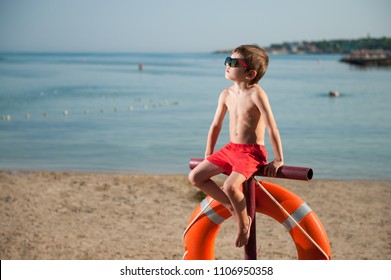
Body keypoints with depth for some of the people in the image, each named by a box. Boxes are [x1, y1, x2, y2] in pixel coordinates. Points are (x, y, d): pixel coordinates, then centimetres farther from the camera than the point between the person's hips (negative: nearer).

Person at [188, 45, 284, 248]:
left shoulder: (256, 94, -16)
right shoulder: (227, 94, 5)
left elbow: (271, 128, -17)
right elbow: (216, 125, 16)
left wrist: (278, 160, -17)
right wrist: (208, 155, 19)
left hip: (252, 152, -7)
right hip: (230, 148, 8)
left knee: (230, 186, -31)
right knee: (195, 177, -5)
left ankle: (244, 222, -2)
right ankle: (233, 207, 5)